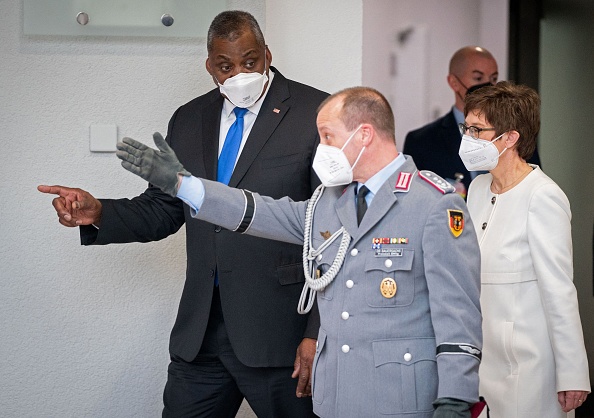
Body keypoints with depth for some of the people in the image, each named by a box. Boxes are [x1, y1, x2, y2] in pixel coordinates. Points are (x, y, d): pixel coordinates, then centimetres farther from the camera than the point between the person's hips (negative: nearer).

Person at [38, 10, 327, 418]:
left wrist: (318, 333, -14)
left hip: (279, 334, -5)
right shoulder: (188, 120, 12)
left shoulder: (315, 114, -6)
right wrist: (98, 213, -2)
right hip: (200, 334, 5)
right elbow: (163, 210, 18)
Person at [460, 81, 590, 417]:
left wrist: (572, 375, -15)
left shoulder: (542, 197, -13)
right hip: (482, 357, 7)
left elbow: (559, 291, -15)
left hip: (526, 362, -7)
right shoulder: (479, 188, 11)